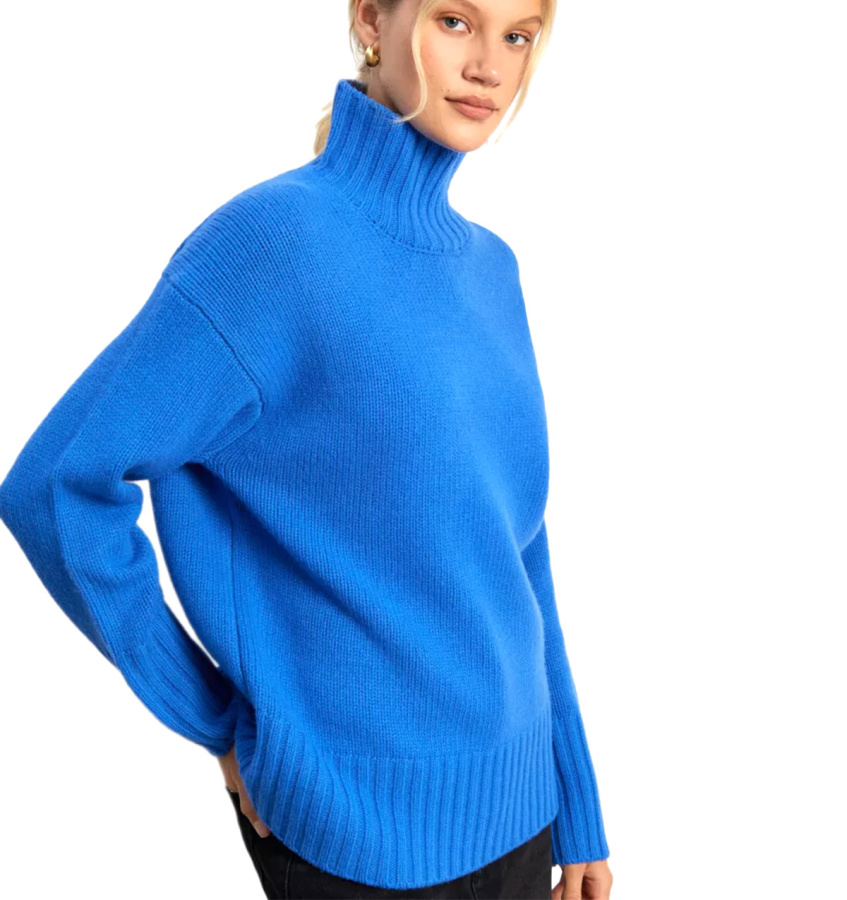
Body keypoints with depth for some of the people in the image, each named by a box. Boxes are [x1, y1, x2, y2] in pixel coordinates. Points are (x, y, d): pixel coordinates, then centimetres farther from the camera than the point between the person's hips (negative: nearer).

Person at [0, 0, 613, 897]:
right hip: (363, 822, -5)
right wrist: (220, 721, -10)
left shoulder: (490, 265, 4)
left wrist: (578, 811, 8)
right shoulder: (274, 233, -16)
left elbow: (517, 555, 6)